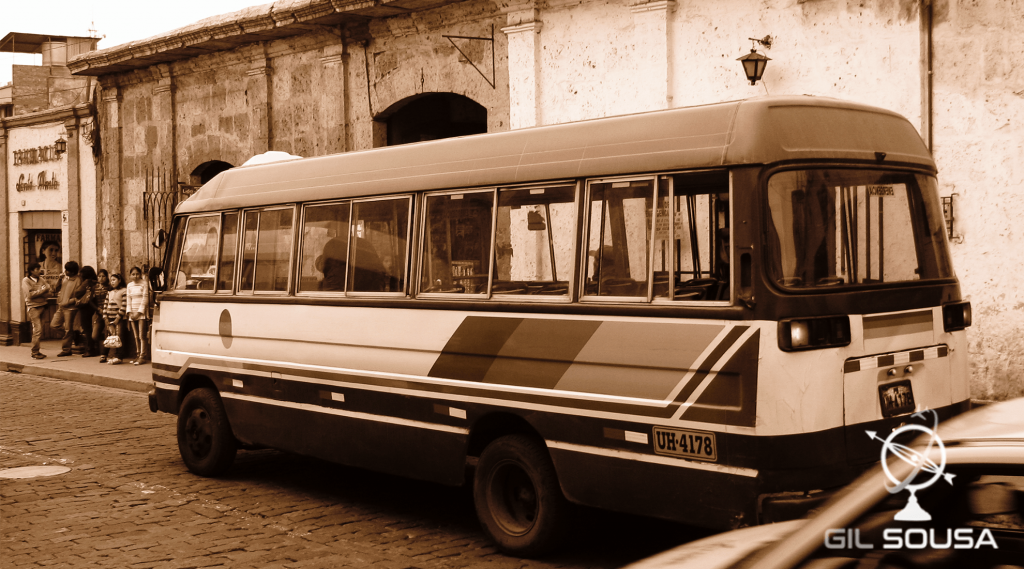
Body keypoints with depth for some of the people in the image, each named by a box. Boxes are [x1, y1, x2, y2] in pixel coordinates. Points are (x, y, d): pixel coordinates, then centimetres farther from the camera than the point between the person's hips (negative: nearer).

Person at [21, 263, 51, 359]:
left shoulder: (41, 280, 13)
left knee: (38, 330, 8)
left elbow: (48, 293, 5)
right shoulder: (26, 281, -3)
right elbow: (30, 294, -15)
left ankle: (36, 351, 14)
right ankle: (35, 352, -7)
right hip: (33, 307, -6)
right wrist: (42, 291, -10)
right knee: (37, 329, -12)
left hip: (41, 306, 6)